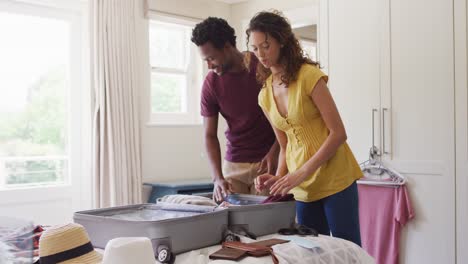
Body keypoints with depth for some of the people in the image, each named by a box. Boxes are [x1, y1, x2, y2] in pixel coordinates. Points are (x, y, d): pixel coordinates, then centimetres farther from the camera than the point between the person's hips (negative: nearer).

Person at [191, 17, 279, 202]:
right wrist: (218, 177, -14)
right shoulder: (211, 84, -4)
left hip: (267, 161, -2)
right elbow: (210, 135, -1)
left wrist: (274, 152, -15)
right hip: (233, 164, 2)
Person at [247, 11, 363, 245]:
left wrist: (301, 173, -19)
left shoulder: (308, 75, -11)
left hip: (334, 179, -5)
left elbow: (338, 133, -14)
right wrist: (279, 177, -4)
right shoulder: (265, 96, 8)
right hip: (302, 188, 5)